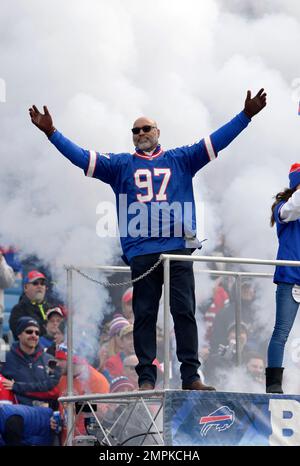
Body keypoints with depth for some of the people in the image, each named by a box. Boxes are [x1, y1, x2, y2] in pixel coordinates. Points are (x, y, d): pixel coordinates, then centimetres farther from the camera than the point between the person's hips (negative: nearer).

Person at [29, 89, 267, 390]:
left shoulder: (180, 160, 16)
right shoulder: (121, 165, 17)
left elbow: (216, 142, 11)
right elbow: (81, 157, 11)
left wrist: (246, 115, 3)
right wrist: (51, 133, 2)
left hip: (178, 248, 0)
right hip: (141, 251, 0)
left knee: (185, 312, -3)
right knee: (144, 315, 0)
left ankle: (191, 376, -2)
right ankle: (146, 377, 1)